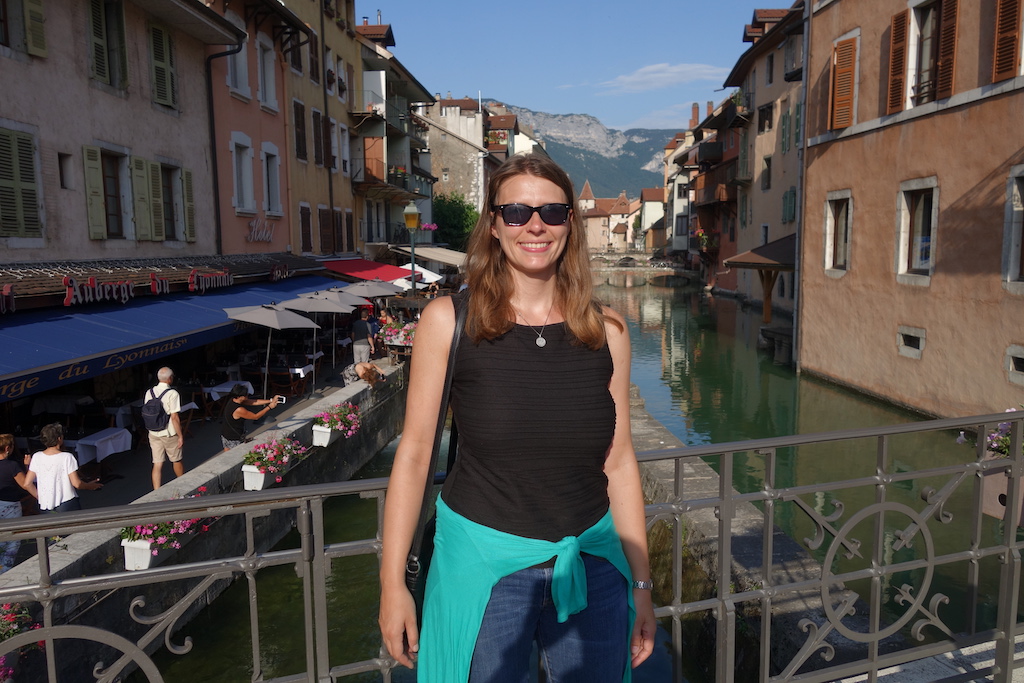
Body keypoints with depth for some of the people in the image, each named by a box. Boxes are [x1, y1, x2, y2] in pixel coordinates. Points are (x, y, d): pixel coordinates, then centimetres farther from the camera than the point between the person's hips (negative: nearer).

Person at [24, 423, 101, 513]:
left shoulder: (36, 457, -1)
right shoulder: (67, 457, -13)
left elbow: (27, 484, 2)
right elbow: (76, 484, -12)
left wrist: (39, 496, 17)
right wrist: (89, 486, 7)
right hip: (67, 506, -4)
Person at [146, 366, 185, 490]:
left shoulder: (149, 392, 1)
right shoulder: (172, 393, -17)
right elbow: (174, 417, -19)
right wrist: (181, 436, -12)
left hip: (153, 433, 4)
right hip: (169, 434, -4)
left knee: (157, 464, 7)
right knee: (176, 460, 16)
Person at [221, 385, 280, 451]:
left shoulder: (233, 400, -8)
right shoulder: (239, 410, -33)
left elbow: (254, 402, -4)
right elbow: (256, 417, -20)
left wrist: (271, 400, -7)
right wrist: (269, 407, -13)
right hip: (234, 439, -8)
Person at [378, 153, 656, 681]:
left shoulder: (605, 331, -2)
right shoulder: (447, 320, -8)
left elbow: (619, 463, 3)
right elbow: (414, 452, -5)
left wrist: (641, 583, 8)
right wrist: (393, 583, -3)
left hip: (592, 565, 3)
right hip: (482, 563, -2)